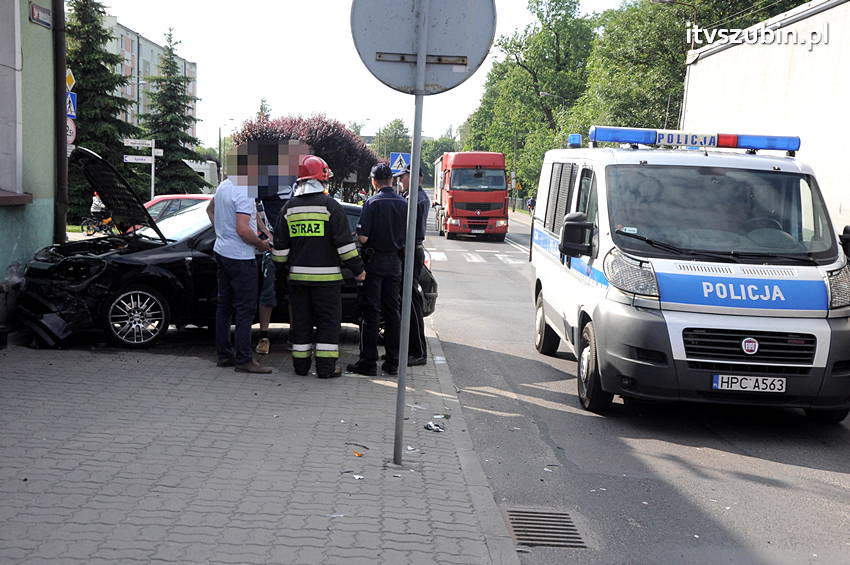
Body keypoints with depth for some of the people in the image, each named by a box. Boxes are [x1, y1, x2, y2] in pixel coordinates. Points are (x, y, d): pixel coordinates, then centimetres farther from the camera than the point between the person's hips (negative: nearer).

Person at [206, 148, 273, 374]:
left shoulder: (223, 186, 8)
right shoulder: (244, 193, -21)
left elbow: (210, 209, 25)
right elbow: (243, 230, -27)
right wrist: (261, 244, -11)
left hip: (221, 251, 10)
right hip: (240, 257, -10)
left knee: (224, 305, 14)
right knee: (245, 309, -4)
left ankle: (224, 355, 21)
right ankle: (244, 360, -2)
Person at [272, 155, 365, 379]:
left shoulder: (289, 208, 7)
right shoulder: (331, 206, -7)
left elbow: (280, 246, 10)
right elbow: (345, 243, -9)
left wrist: (283, 270, 21)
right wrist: (357, 268, -1)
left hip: (297, 276, 4)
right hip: (326, 276, -4)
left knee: (301, 320, 11)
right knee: (328, 320, 2)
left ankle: (301, 365, 15)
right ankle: (326, 366, 0)